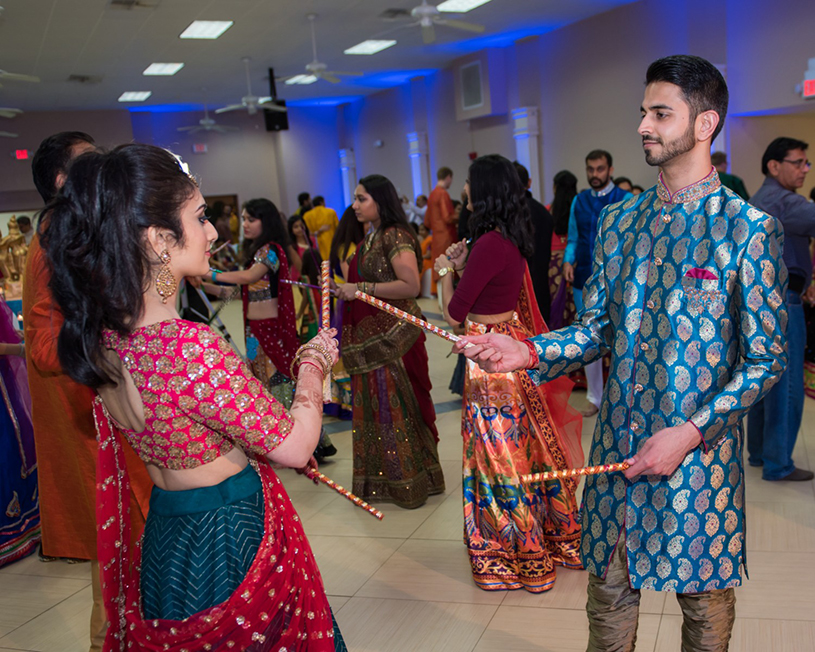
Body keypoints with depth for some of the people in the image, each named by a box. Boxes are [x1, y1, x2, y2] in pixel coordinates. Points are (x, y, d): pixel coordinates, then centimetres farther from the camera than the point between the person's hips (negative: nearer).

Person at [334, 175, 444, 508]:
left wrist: (360, 289, -22)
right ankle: (381, 481, 26)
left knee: (394, 405, 0)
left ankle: (407, 482, 15)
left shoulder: (395, 237, -15)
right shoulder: (369, 239, 14)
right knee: (374, 406, 14)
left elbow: (411, 285, -25)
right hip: (369, 335, 9)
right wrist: (346, 289, 12)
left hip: (392, 336, -9)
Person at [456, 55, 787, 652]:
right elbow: (597, 330, 6)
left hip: (701, 450, -4)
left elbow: (766, 360, -9)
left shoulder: (750, 229, -10)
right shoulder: (619, 221, 6)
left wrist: (689, 433, -18)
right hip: (618, 446, 4)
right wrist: (528, 352, -12)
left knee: (704, 599, 15)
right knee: (609, 588, 17)